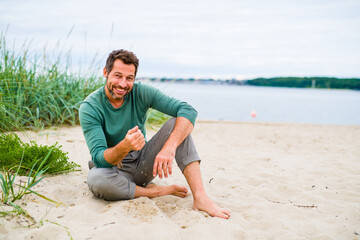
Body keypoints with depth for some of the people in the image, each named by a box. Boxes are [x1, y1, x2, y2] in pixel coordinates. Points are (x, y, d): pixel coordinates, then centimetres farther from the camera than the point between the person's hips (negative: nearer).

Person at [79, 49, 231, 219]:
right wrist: (124, 146, -47)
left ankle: (200, 197, -29)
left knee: (176, 123, -19)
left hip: (143, 165, 2)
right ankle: (155, 191, -14)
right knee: (95, 179, -38)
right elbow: (99, 158, -24)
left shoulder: (141, 93, -11)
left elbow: (188, 110, -21)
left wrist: (169, 147, -37)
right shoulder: (89, 107, -17)